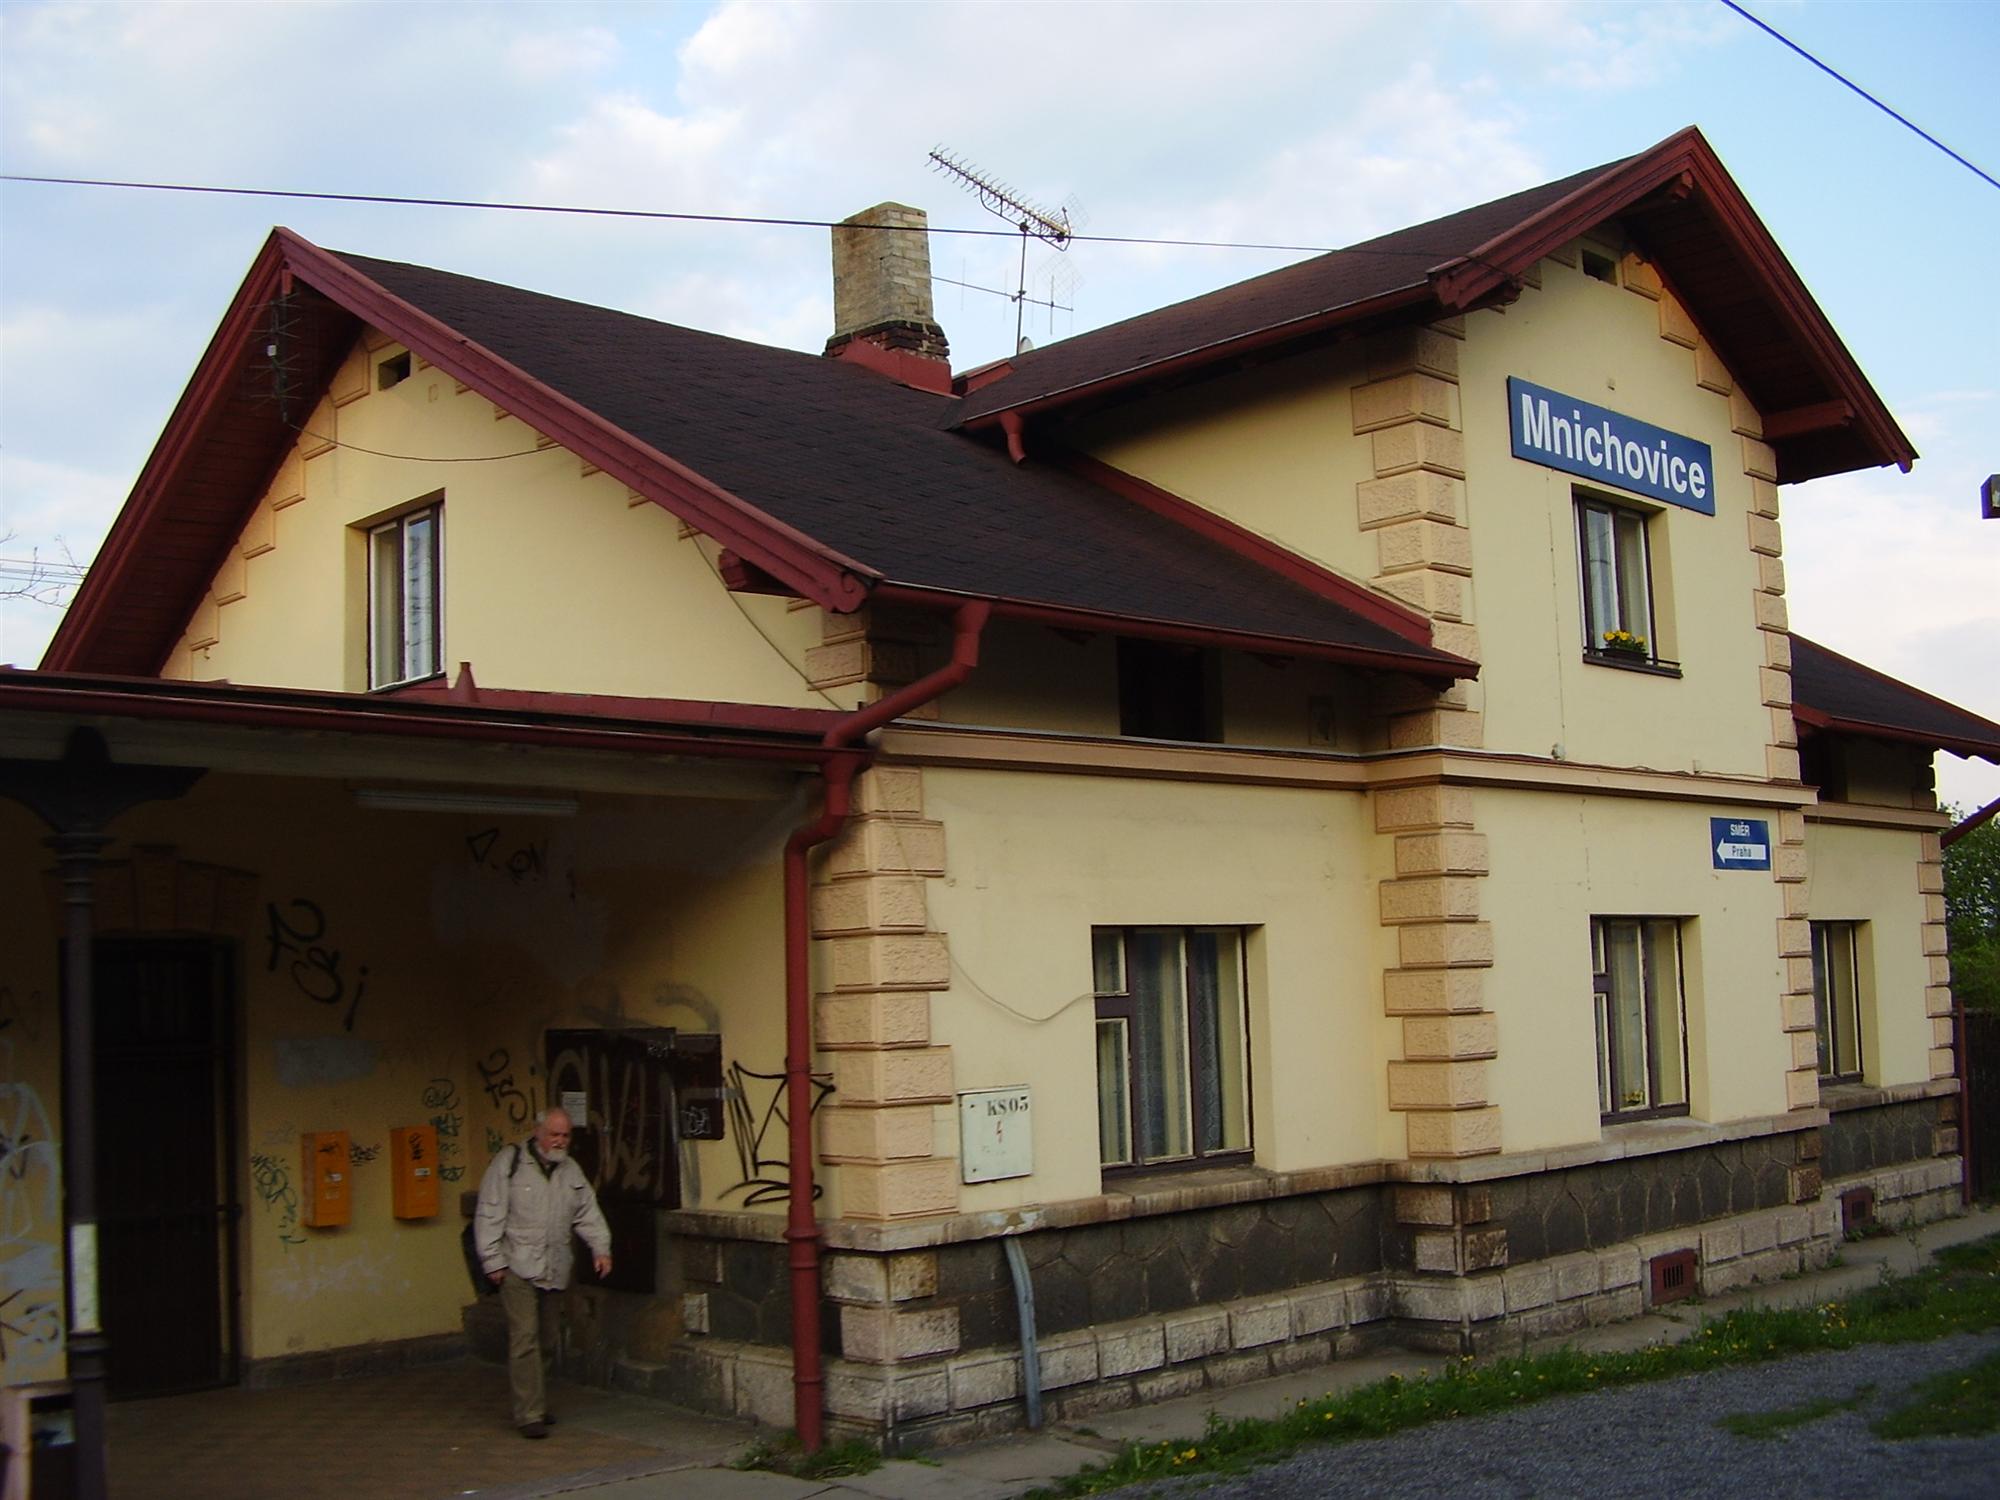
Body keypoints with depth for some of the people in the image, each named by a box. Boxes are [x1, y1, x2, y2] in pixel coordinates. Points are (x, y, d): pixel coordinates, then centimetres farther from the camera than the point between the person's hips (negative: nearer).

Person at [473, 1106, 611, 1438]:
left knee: (547, 1341, 11)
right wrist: (493, 1261, -10)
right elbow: (489, 1216, -6)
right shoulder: (509, 1164, -4)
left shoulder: (571, 1171, 14)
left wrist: (601, 1248, 2)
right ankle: (529, 1415, -10)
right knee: (525, 1338, -12)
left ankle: (537, 1406, 24)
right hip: (518, 1268, -6)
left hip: (554, 1271, 6)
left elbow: (588, 1214, 17)